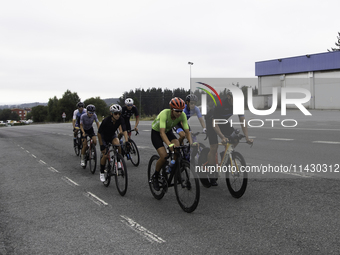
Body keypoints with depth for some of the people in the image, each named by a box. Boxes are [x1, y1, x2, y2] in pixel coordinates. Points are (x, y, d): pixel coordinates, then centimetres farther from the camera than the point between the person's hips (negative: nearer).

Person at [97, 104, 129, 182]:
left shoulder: (121, 119, -24)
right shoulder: (106, 121, -32)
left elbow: (124, 130, -30)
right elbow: (99, 133, -23)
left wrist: (126, 140, -46)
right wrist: (101, 145, -20)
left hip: (112, 135, 2)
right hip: (104, 137, -2)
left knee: (118, 144, -32)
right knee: (105, 155, -10)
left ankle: (118, 162, -13)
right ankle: (101, 173, 10)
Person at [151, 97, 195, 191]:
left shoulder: (182, 115, -24)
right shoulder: (164, 113, -37)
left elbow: (187, 131, -24)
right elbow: (162, 132, -45)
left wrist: (191, 142, -43)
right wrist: (170, 144, -60)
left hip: (168, 131, 4)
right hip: (156, 132, -4)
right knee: (164, 156, -20)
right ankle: (155, 176, 5)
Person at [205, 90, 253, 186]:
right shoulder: (220, 104, -35)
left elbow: (243, 121, -18)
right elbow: (215, 123, -34)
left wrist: (247, 137, -27)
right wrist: (222, 137, -44)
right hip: (211, 121, -5)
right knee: (214, 148, -12)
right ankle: (212, 176, -3)